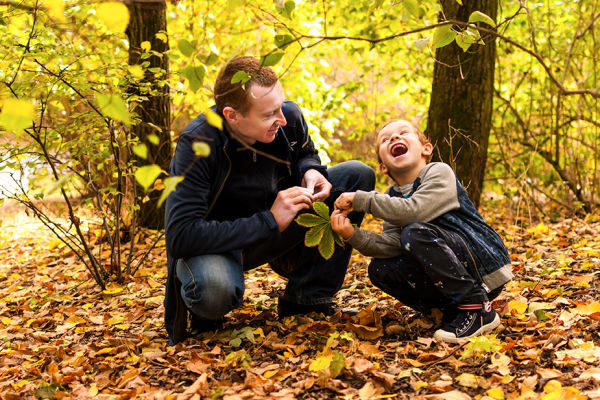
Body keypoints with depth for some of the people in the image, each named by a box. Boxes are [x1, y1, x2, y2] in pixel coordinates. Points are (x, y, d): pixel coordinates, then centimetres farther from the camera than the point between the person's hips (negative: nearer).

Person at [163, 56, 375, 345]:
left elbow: (305, 154, 13)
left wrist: (311, 171, -15)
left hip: (276, 232, 6)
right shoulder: (197, 144, -29)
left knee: (358, 176, -8)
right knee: (214, 288, -43)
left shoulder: (289, 118, -13)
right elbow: (180, 236, -35)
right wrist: (269, 222, -35)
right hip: (218, 243, -6)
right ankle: (203, 309, 0)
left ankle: (305, 297, -6)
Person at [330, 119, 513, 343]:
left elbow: (413, 211, -29)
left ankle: (476, 309, -19)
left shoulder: (439, 172, -11)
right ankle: (453, 308, -1)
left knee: (416, 232, -28)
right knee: (379, 269, -4)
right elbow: (391, 244, -7)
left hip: (486, 266, -7)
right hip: (452, 275, 7)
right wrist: (353, 236, -23)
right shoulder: (393, 196, 9)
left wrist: (361, 199, -22)